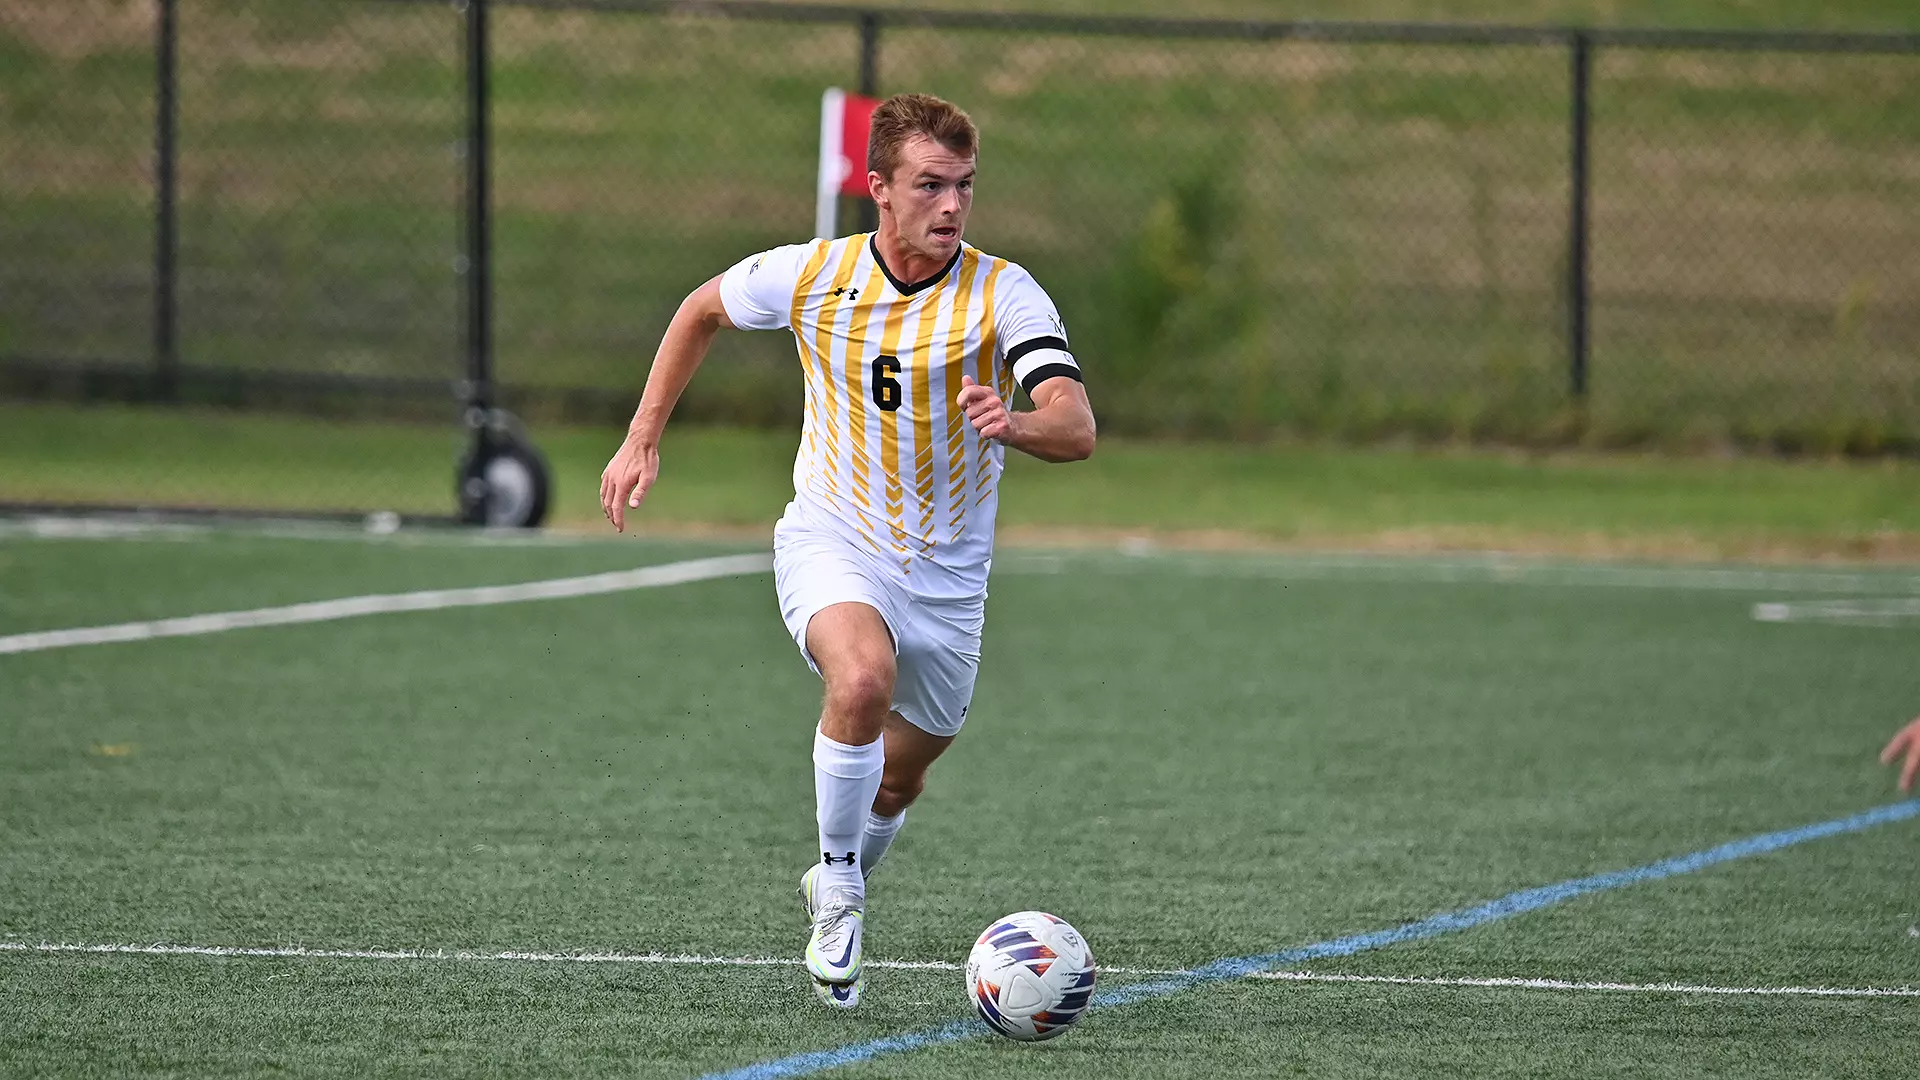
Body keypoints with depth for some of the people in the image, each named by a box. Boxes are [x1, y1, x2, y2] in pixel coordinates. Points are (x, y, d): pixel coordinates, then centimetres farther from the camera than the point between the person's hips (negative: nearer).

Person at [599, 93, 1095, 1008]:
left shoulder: (1003, 295, -16)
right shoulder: (812, 275, -9)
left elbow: (1076, 429, -28)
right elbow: (703, 310, 12)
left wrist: (1015, 424, -51)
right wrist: (641, 441, 11)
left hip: (947, 577, 2)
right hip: (832, 544, -1)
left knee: (898, 776, 15)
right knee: (863, 679, -32)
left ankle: (835, 886, 48)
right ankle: (839, 890, -13)